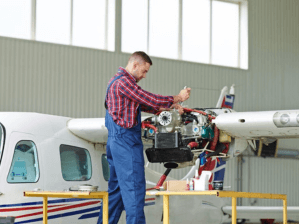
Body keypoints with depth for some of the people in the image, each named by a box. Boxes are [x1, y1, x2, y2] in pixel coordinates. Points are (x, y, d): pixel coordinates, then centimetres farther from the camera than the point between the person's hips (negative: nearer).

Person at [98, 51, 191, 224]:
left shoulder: (118, 81, 21)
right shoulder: (123, 82, -14)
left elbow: (144, 105, 22)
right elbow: (150, 100, -16)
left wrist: (170, 106, 13)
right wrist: (177, 98, -4)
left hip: (118, 142, 11)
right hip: (126, 140, -11)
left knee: (117, 187, 13)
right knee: (134, 187, -10)